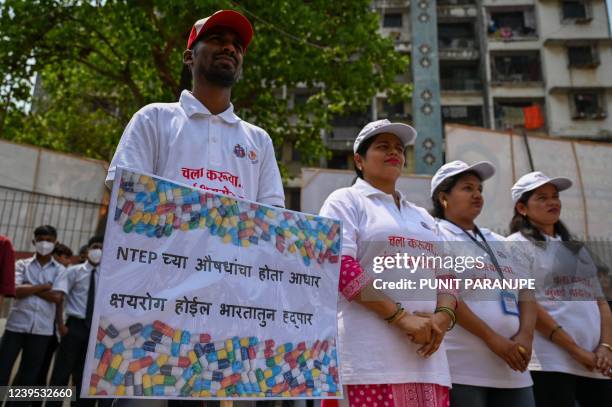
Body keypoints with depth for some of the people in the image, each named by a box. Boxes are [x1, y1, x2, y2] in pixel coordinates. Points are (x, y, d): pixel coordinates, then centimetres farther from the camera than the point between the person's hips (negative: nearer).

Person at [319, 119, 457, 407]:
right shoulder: (345, 201, 4)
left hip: (426, 353, 6)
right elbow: (341, 266, -10)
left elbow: (445, 275, 17)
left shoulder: (422, 216, 23)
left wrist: (444, 315, -5)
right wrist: (401, 317, -16)